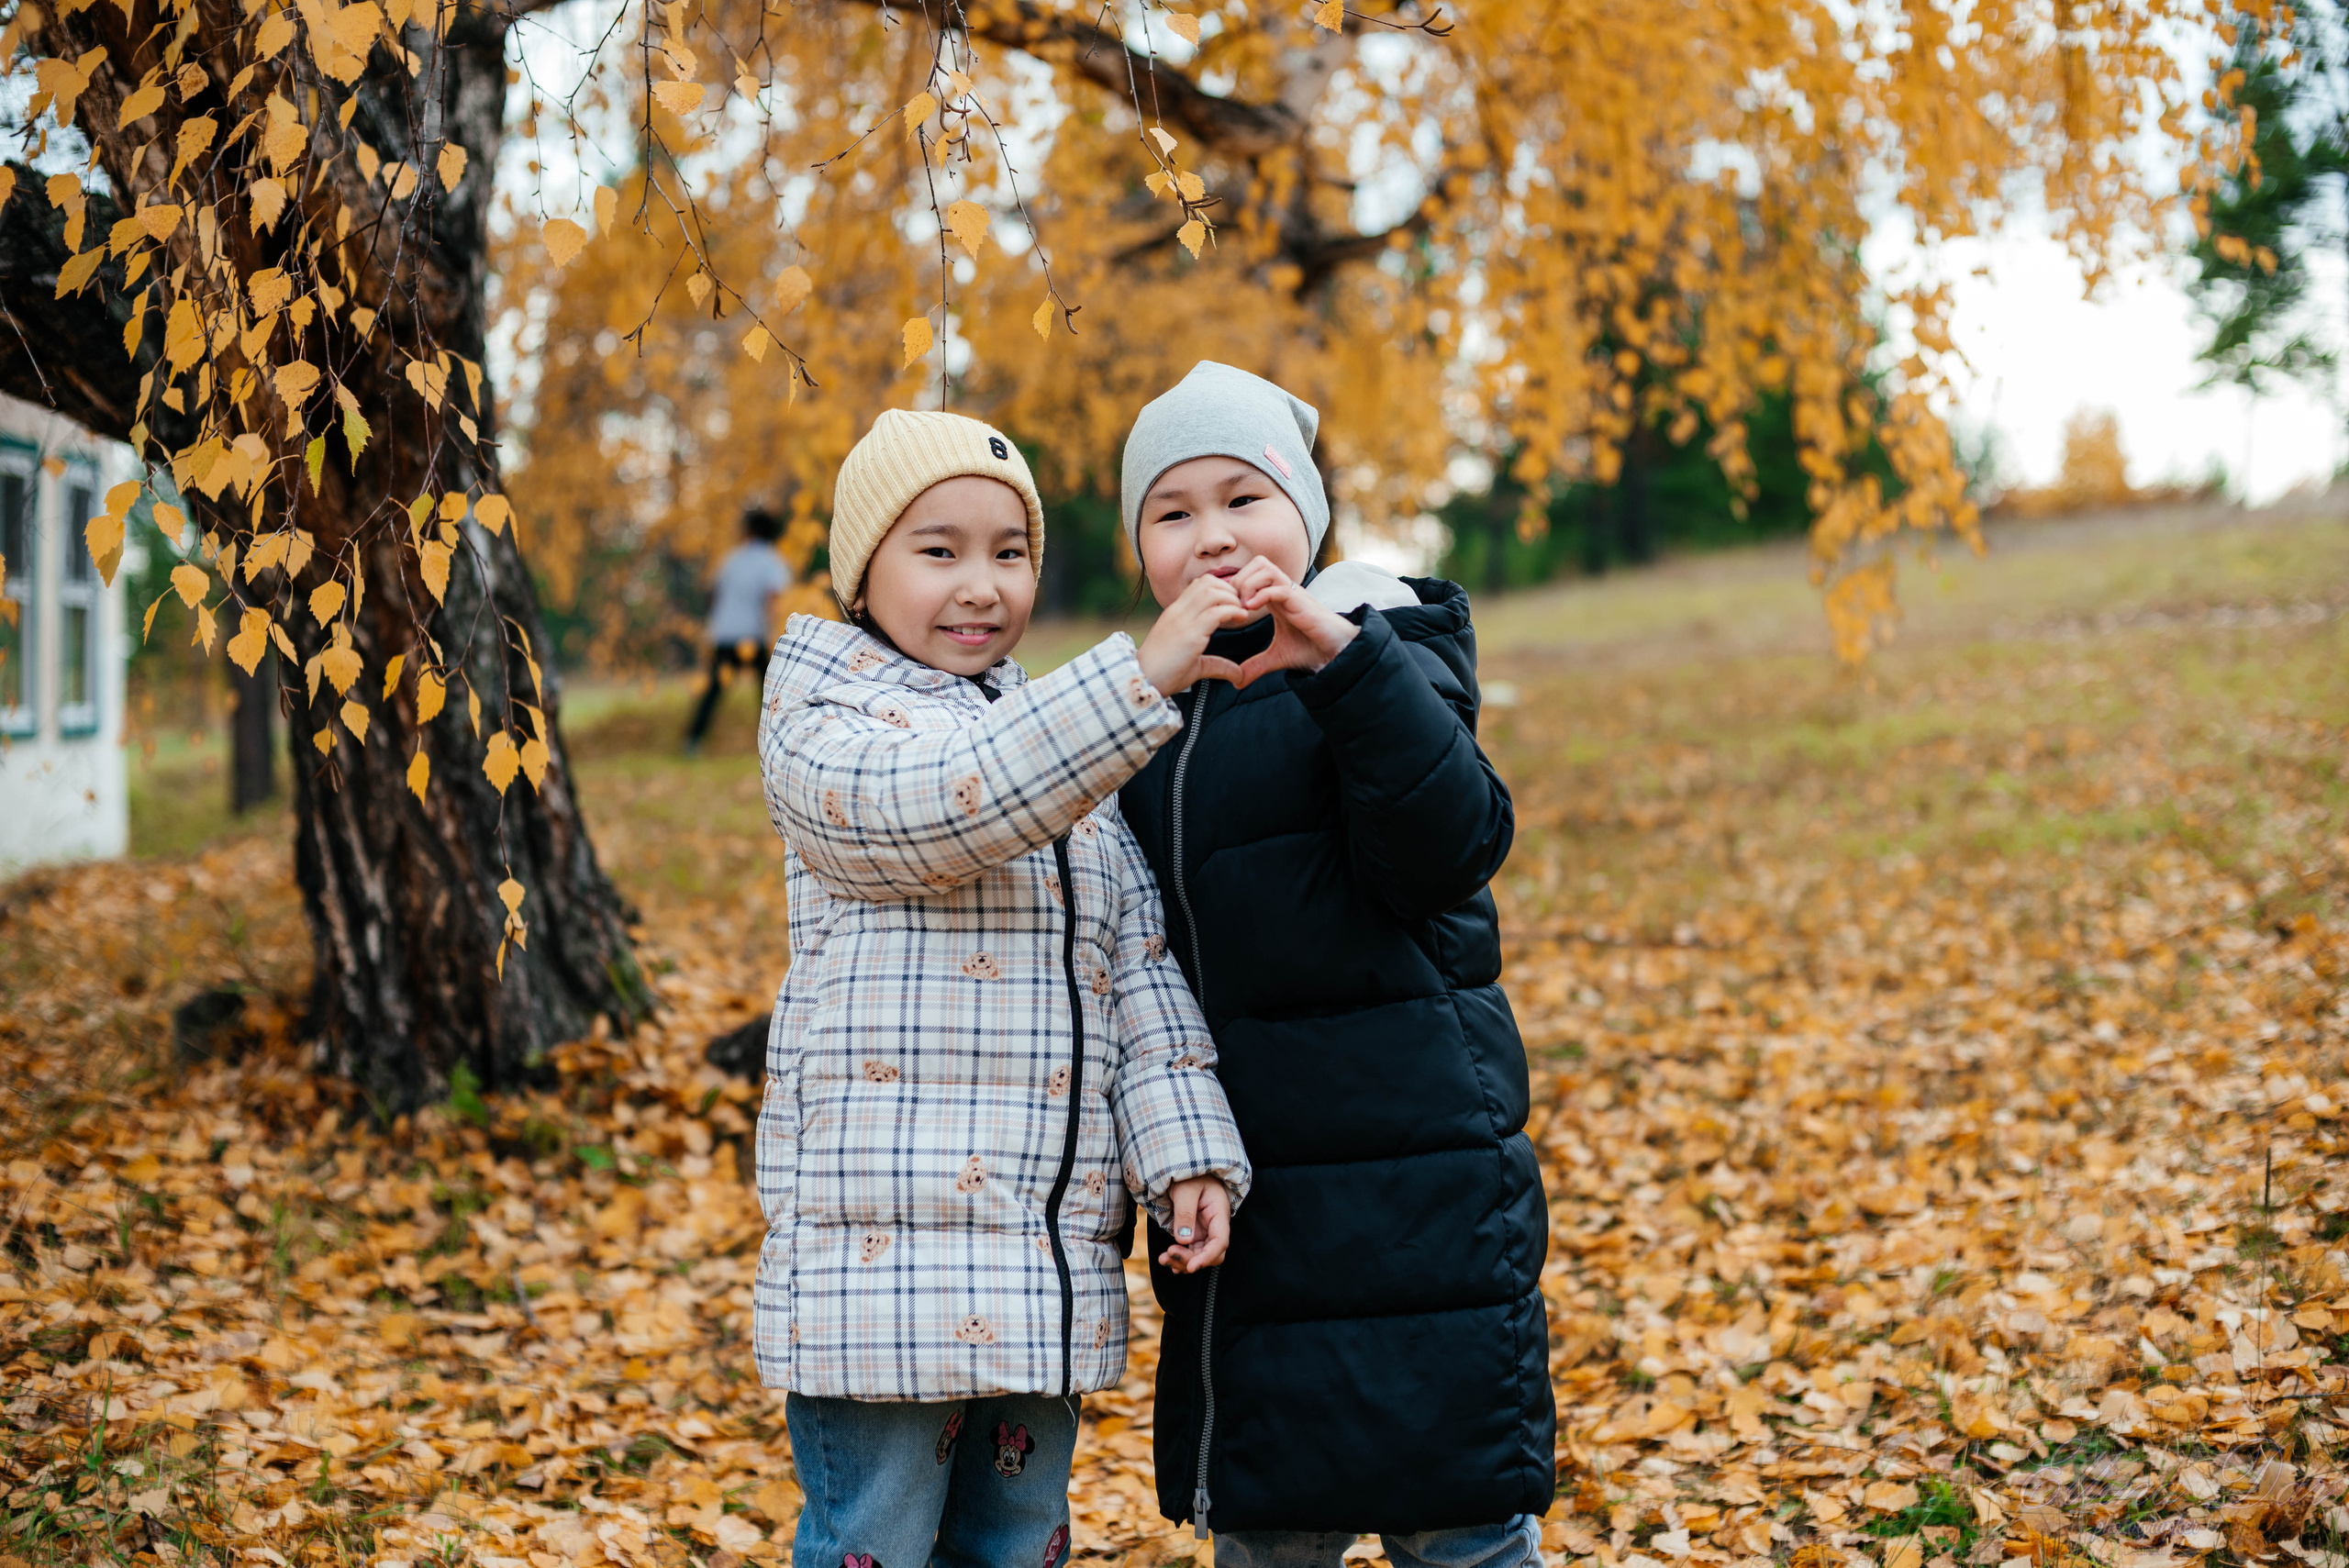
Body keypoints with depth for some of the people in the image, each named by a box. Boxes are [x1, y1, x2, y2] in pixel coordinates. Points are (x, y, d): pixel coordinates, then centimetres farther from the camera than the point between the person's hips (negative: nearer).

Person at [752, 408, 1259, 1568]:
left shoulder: (1074, 757, 17)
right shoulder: (822, 731, -4)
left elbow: (1139, 969, 13)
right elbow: (941, 810, -26)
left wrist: (1184, 1148, 0)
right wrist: (1140, 677, -34)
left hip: (1051, 1252, 6)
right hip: (883, 1243, -6)